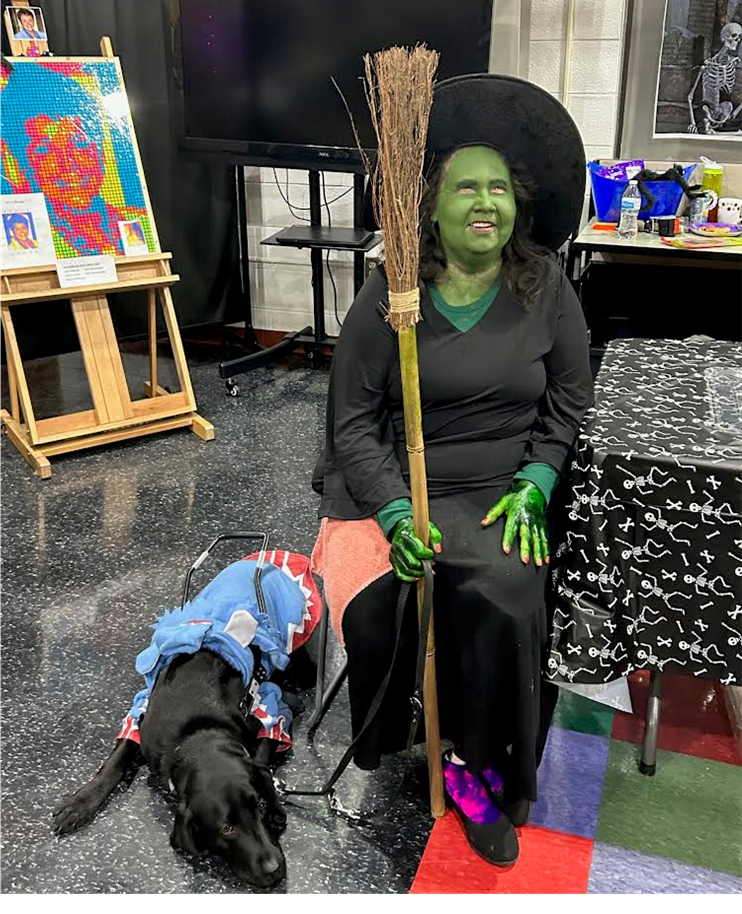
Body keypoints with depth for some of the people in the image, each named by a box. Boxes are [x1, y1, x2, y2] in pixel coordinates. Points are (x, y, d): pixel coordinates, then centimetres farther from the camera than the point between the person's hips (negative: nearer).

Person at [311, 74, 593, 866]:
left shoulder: (546, 290, 2)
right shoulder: (389, 294, -4)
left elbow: (569, 403, 9)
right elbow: (353, 421, -3)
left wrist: (533, 488, -7)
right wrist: (396, 517, -16)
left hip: (501, 492, 1)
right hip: (392, 488, 0)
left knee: (504, 594, -28)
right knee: (382, 601, -27)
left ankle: (477, 762, -1)